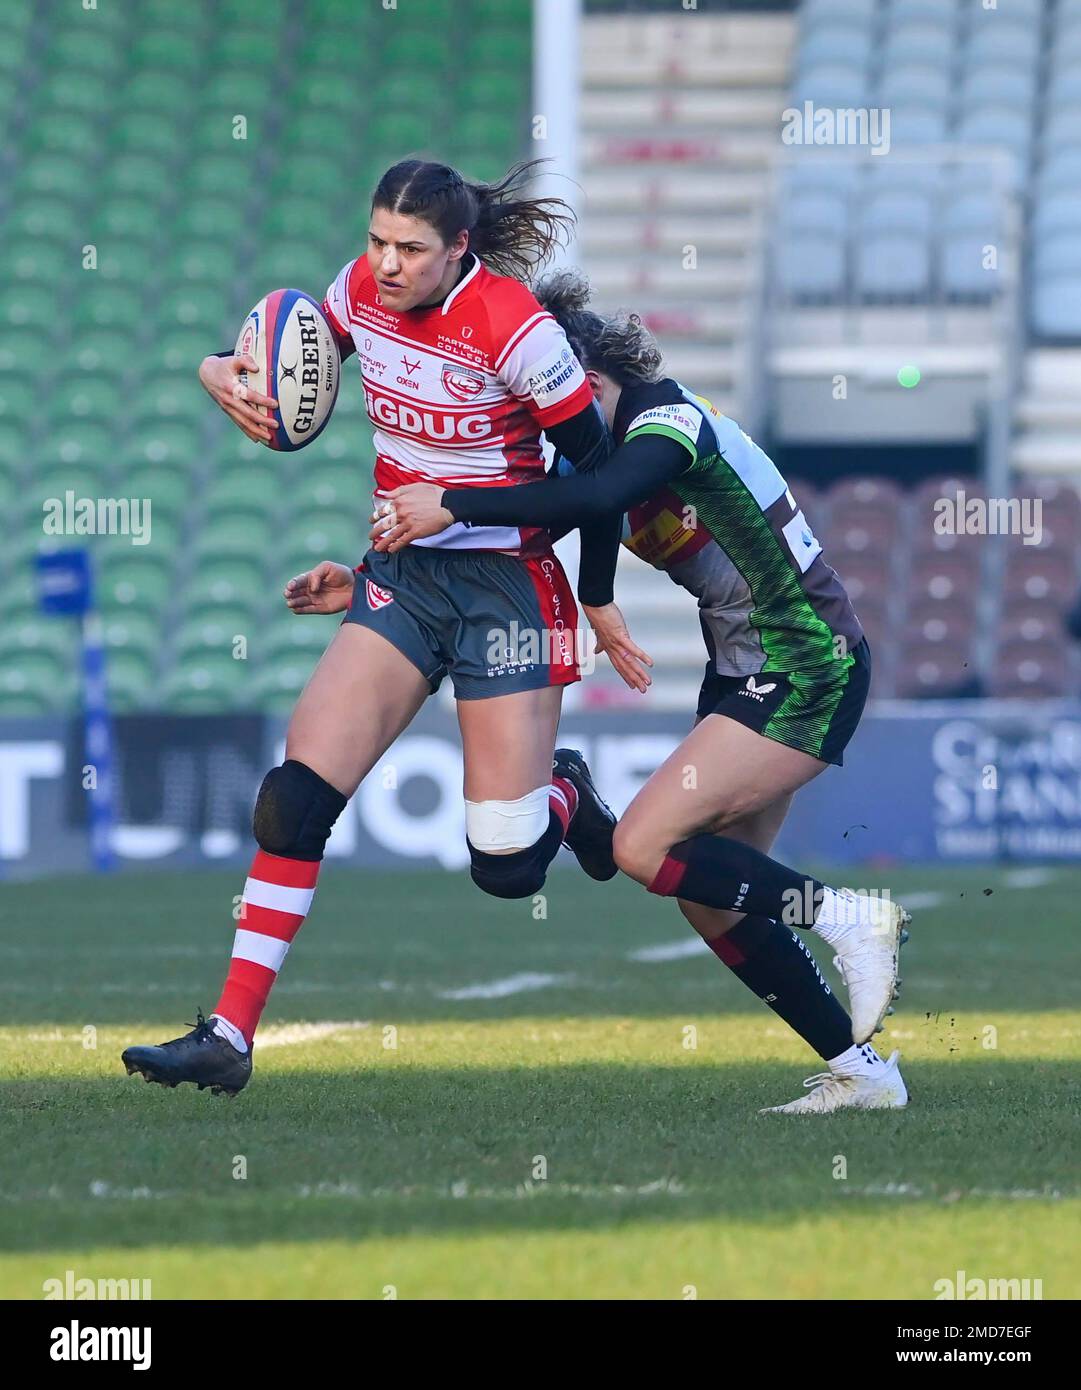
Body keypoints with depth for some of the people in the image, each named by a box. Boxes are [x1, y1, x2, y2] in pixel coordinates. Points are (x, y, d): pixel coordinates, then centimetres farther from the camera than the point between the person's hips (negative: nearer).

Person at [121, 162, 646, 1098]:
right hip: (402, 574, 5)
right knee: (297, 792, -10)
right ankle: (229, 1037, -8)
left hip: (507, 585, -5)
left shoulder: (513, 328, -21)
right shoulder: (362, 289, -3)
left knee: (506, 867, -5)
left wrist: (599, 599, -3)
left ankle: (564, 795, 33)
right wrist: (229, 374, -6)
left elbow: (597, 462, -11)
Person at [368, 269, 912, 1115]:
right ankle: (861, 1072, 11)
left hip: (809, 671, -10)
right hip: (746, 676, 10)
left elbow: (595, 499, -39)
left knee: (646, 846, -17)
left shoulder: (672, 420, -19)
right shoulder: (605, 448, 8)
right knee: (710, 897, 5)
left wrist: (452, 506, -38)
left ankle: (847, 917, -8)